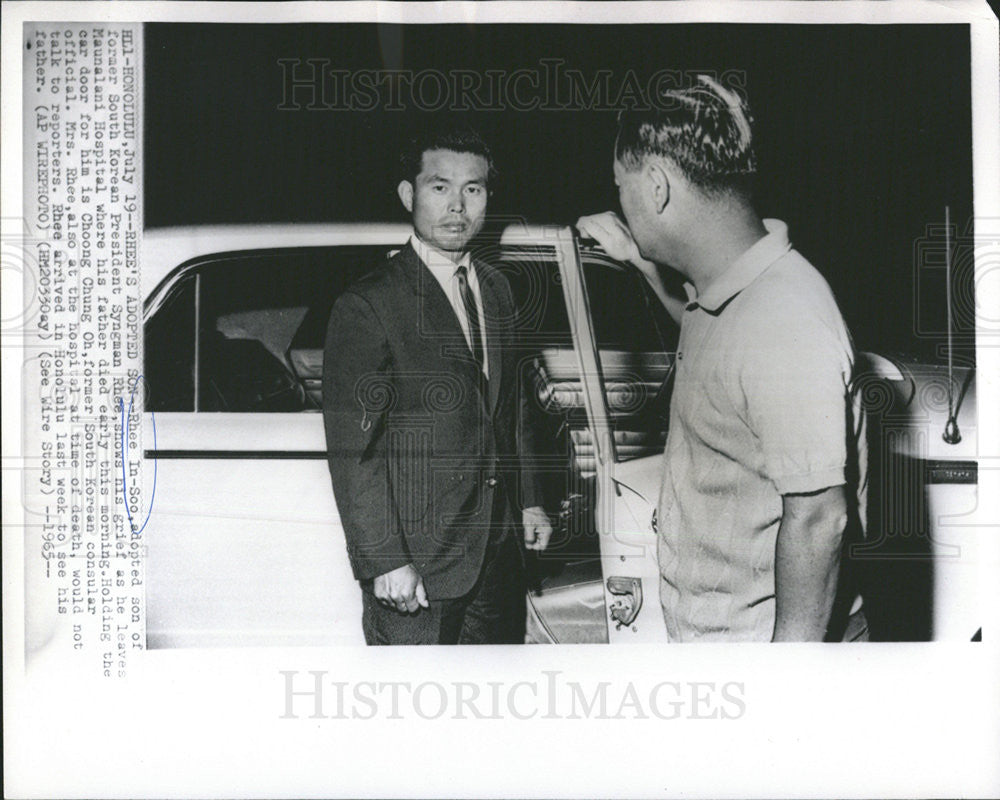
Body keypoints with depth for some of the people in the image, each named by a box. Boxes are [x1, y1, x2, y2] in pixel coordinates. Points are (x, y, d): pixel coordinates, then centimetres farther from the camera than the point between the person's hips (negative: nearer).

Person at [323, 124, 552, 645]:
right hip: (415, 565, -7)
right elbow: (352, 451, -15)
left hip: (498, 551, 7)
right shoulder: (367, 307, -12)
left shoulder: (496, 291, 12)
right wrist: (384, 561, -19)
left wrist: (529, 500, 18)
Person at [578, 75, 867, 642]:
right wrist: (642, 261, 17)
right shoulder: (730, 285, 3)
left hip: (764, 636, -9)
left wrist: (793, 646, -23)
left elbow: (817, 517, -27)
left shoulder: (786, 325, -28)